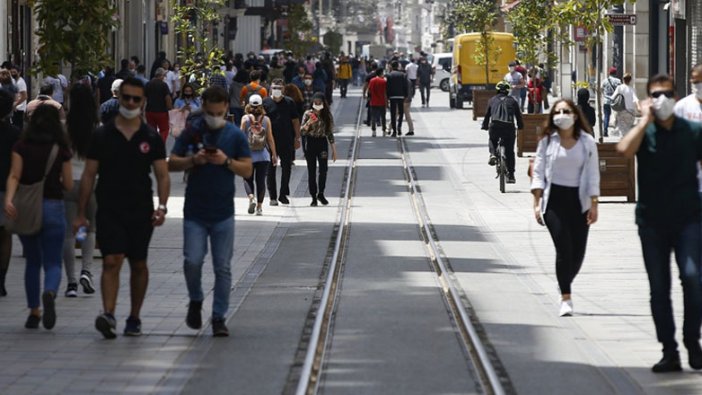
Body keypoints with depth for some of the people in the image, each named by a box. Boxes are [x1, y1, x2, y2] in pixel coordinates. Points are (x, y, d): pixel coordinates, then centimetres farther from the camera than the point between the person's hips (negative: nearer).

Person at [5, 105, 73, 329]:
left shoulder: (21, 147, 0)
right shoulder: (61, 150, -1)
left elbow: (14, 176, -13)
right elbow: (68, 185, 1)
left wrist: (8, 200, -22)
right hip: (53, 207, -2)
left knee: (32, 261, 15)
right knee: (52, 262, 1)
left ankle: (34, 312, 15)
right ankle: (50, 293, -31)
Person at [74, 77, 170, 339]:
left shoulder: (151, 138, 4)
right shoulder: (102, 136, 2)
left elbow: (162, 175, 2)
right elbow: (89, 175, 5)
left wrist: (162, 206, -14)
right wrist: (81, 214, 2)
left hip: (141, 211, 1)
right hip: (109, 210, -1)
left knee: (138, 265, 10)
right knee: (111, 261, -15)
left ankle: (134, 318, 21)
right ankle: (108, 315, -25)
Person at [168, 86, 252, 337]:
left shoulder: (235, 135, 3)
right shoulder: (192, 132, 2)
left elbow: (247, 170, 2)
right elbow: (171, 164, 2)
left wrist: (226, 161, -15)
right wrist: (194, 160, -15)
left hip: (223, 213, 0)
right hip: (194, 212, 0)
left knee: (223, 268, 1)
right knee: (192, 261, -9)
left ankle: (219, 318, 9)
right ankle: (195, 302, 19)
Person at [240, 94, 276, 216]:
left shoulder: (245, 119, -3)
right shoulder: (266, 119, 0)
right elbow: (270, 138, 2)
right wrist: (274, 154, 9)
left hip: (248, 154, -1)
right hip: (263, 155, 1)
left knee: (248, 179, 10)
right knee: (261, 181, 7)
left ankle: (251, 197, -17)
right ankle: (259, 206, 5)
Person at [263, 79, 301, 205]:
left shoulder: (289, 102, 3)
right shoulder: (265, 103, 1)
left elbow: (295, 121, 7)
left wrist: (297, 138, 4)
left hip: (287, 141, 1)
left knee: (286, 168, 3)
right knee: (271, 169, 2)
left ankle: (283, 194, 16)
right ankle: (273, 197, 9)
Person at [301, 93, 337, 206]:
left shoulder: (327, 115, 4)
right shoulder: (308, 114, 0)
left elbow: (330, 133, 7)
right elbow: (302, 131, -4)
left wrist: (334, 150, 6)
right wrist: (308, 123, -24)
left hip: (322, 142, 1)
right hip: (310, 142, -1)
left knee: (323, 169, -12)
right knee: (311, 171, 1)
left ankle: (320, 193, 6)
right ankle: (314, 197, 7)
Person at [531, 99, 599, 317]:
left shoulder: (587, 142, 3)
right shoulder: (547, 141, 2)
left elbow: (593, 174, 4)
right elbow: (538, 173, 3)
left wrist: (594, 205, -2)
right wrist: (537, 203, -4)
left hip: (578, 200, 2)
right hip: (554, 200, -2)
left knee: (578, 252, 1)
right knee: (563, 248, -15)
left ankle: (565, 286, 28)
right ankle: (566, 299, -13)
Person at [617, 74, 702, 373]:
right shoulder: (644, 132, -1)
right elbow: (624, 150, -22)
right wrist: (646, 120, -16)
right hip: (652, 221, 1)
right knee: (659, 289, 5)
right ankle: (669, 352, 13)